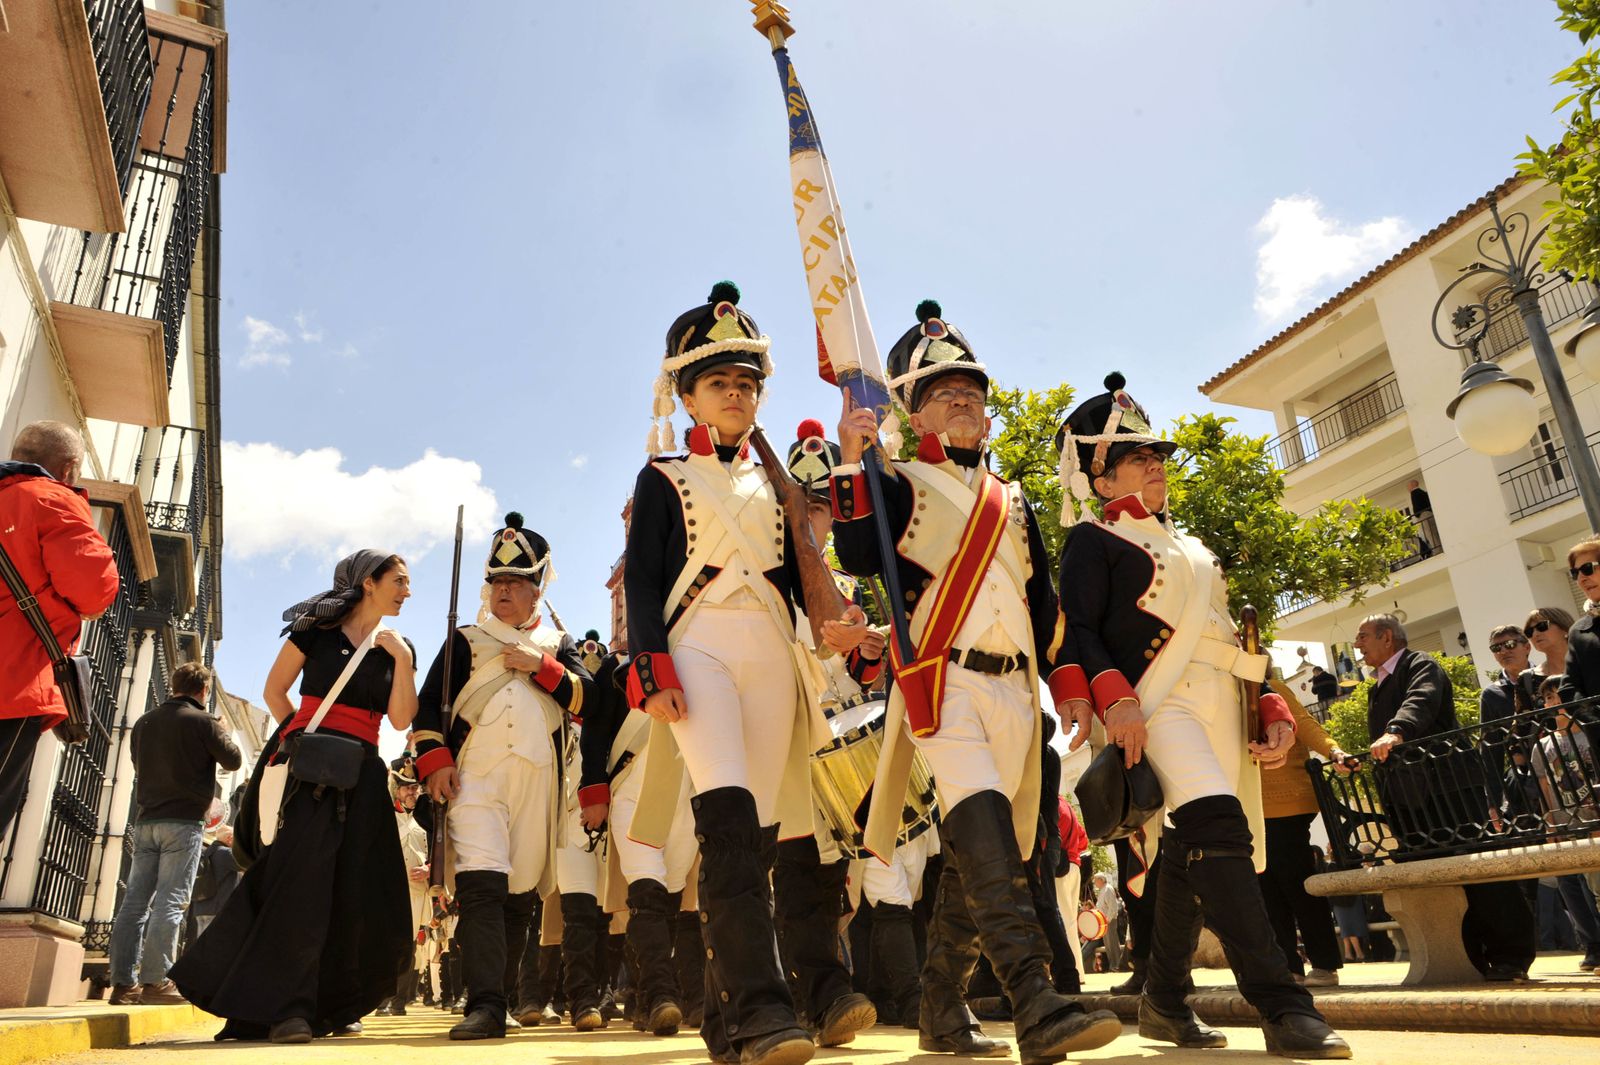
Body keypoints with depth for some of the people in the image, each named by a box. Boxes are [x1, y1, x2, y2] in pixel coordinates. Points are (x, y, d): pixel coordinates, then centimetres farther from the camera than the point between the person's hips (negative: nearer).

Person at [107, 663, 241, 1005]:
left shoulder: (144, 723, 13)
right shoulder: (202, 722, -6)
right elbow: (233, 760, 0)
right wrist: (221, 734, 17)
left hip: (146, 820, 6)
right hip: (183, 821, -6)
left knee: (135, 900, 6)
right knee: (169, 901, -6)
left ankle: (123, 982, 7)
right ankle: (156, 981, -8)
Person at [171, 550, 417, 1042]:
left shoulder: (398, 648, 11)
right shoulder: (316, 629, 2)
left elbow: (401, 719, -1)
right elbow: (274, 690, 10)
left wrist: (402, 659, -8)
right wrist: (298, 737, 4)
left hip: (363, 774, 4)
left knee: (358, 895, 3)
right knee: (301, 878, -14)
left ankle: (332, 1006, 17)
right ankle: (287, 1008, -9)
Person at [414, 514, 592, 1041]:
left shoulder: (558, 644, 18)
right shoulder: (465, 639, 15)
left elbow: (589, 700, 5)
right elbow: (428, 706, 9)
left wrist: (542, 666, -5)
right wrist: (434, 761, -5)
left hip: (538, 780, 2)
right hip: (475, 777, -2)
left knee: (519, 893, 6)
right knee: (480, 885, -17)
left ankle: (501, 993, 19)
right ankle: (484, 1005, -18)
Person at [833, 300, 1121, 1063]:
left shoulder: (1013, 502, 22)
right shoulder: (899, 485, 7)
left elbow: (1045, 604, 21)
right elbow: (858, 559, -11)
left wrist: (1066, 685, 12)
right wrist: (852, 462, -18)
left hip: (1013, 689, 5)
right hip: (943, 682, -5)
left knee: (974, 852, 7)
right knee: (983, 827, -23)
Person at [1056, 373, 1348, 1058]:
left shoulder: (1191, 549, 28)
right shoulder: (1093, 541, 5)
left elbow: (1230, 639, 26)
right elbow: (1081, 630, -8)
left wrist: (1274, 712, 14)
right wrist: (1114, 698, -24)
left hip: (1222, 712, 8)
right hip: (1158, 705, -7)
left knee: (1188, 858, 9)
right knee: (1218, 828, -26)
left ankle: (1164, 1002, 22)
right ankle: (1284, 1008, -25)